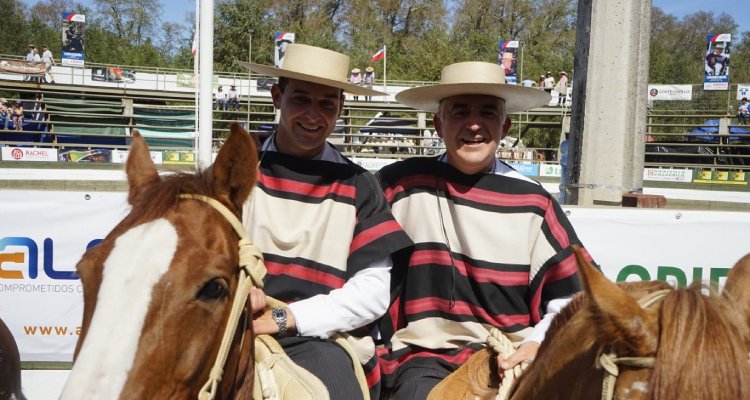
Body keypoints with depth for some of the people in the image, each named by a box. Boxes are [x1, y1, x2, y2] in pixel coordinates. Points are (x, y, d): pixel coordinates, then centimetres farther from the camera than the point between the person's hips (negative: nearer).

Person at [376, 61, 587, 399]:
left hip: (514, 357, 3)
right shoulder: (402, 186, 0)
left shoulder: (533, 203, 4)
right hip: (426, 357, -2)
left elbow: (569, 298, 7)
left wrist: (539, 344, -9)